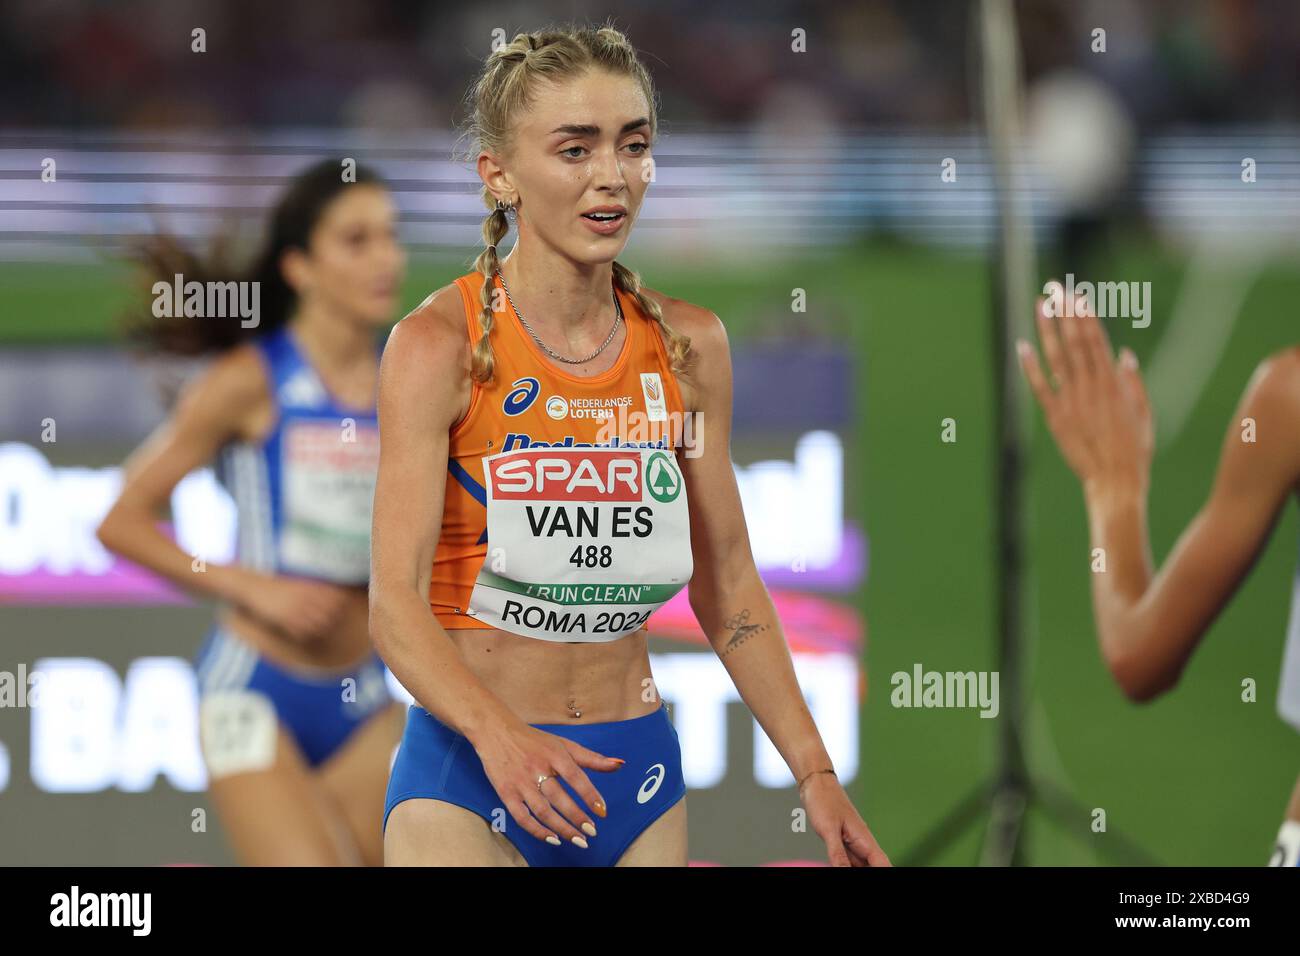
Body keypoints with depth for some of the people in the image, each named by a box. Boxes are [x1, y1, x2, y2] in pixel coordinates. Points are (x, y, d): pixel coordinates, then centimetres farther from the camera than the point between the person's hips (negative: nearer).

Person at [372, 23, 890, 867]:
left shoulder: (690, 347, 4)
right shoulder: (439, 347, -10)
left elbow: (729, 585, 11)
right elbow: (397, 600, -16)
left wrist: (816, 774, 3)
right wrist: (498, 733, -33)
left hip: (640, 775, 4)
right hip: (469, 770, -4)